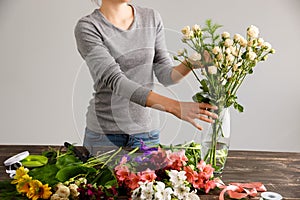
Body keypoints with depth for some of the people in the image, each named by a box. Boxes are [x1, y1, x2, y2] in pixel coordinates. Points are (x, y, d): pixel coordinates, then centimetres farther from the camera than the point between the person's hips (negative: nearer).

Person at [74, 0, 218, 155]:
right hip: (104, 132, -3)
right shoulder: (87, 27, -13)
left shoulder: (152, 18, 2)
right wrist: (174, 106, -33)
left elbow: (165, 74, -1)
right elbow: (115, 80, -24)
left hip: (145, 130, 4)